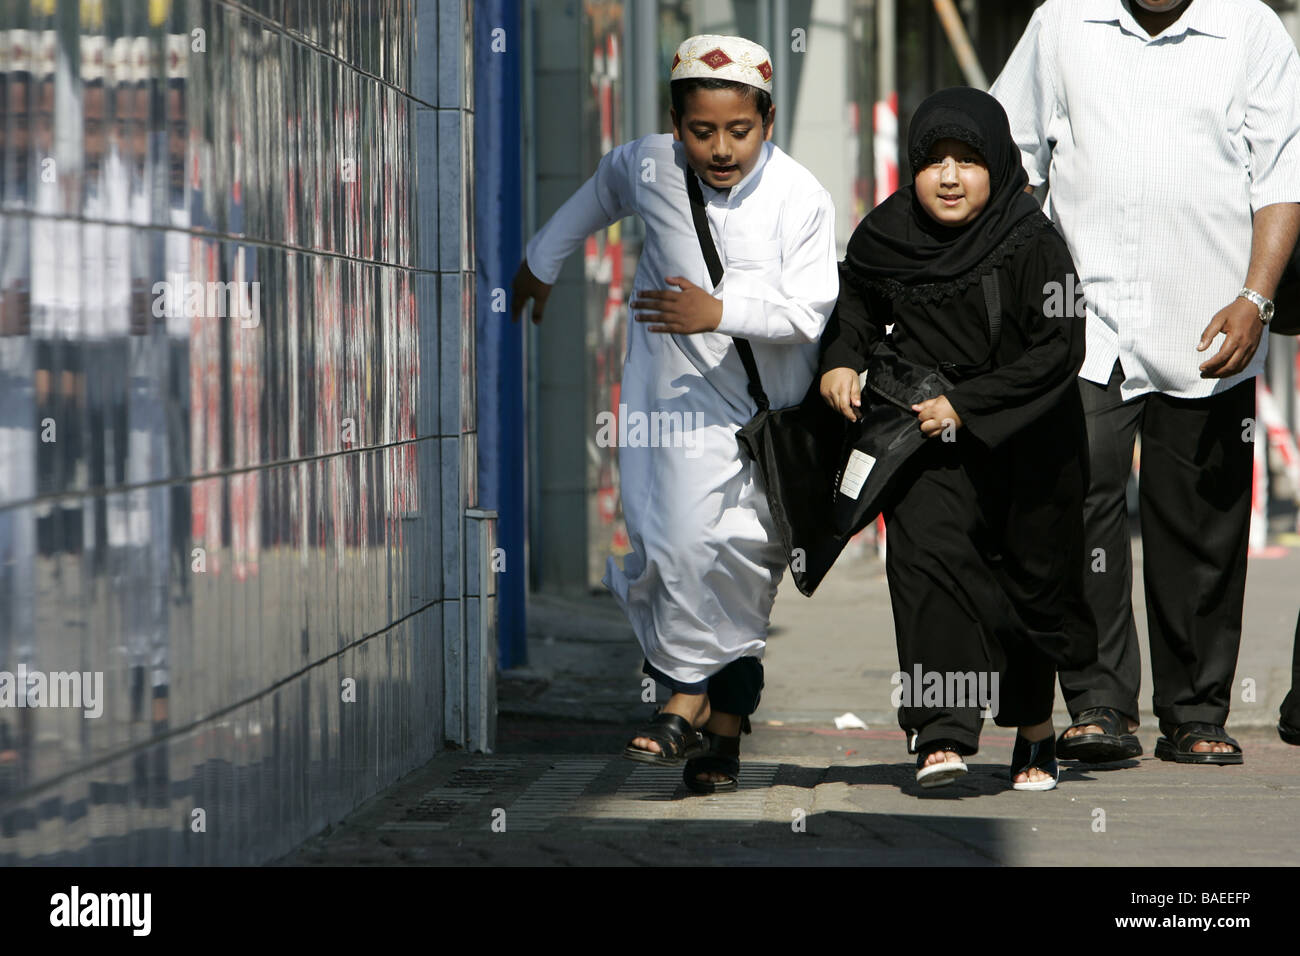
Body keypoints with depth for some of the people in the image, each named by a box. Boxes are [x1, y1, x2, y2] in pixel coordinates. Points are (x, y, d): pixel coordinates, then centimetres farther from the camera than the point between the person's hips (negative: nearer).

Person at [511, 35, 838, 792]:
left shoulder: (802, 199, -15)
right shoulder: (648, 168, -7)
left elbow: (810, 311, -19)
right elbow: (601, 194, 17)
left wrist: (721, 312, -33)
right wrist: (542, 261, 31)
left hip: (775, 411, 0)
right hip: (680, 396, 1)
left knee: (747, 560, 2)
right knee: (680, 543, -19)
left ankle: (725, 715, 15)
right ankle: (692, 694, -7)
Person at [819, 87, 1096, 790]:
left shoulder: (1032, 245, -14)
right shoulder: (885, 238, -2)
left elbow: (1058, 351, -16)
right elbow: (855, 298, 19)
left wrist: (965, 404, -21)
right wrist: (841, 359, 0)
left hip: (1026, 446, -2)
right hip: (925, 441, 2)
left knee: (1032, 580, 9)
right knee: (928, 557, -18)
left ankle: (1034, 732, 30)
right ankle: (942, 734, -24)